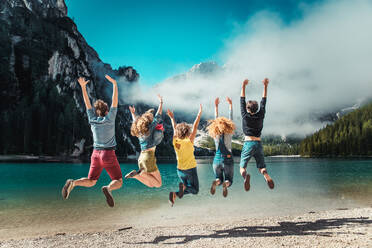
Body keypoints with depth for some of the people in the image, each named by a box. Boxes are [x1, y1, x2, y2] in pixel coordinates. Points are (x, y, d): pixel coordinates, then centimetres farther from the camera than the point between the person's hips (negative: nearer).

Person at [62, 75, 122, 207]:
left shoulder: (92, 120, 3)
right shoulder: (109, 119, -7)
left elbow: (87, 103, 9)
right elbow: (115, 102, -9)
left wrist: (83, 87, 12)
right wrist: (115, 84, -9)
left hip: (96, 154, 5)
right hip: (109, 154, -4)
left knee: (90, 182, 16)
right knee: (118, 182, 2)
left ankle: (73, 183, -12)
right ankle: (108, 188, -31)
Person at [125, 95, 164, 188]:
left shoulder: (139, 129, 12)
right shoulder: (151, 127, -5)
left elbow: (135, 121, 34)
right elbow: (158, 115, 5)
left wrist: (133, 113, 52)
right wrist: (161, 102, 17)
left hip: (141, 157, 7)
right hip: (149, 157, -7)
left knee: (150, 184, 13)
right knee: (158, 184, 1)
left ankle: (135, 174, -8)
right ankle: (142, 172, -17)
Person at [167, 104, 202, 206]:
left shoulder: (175, 142, -7)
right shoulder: (189, 141, -17)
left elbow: (175, 129, 8)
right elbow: (195, 126, -16)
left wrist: (172, 118, 21)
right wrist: (199, 113, -10)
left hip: (180, 170, 5)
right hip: (190, 169, -5)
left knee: (188, 188, 21)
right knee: (195, 190, 12)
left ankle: (174, 194, -8)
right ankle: (183, 186, -20)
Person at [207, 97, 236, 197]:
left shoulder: (215, 135, -4)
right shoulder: (229, 134, -9)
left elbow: (216, 120, 5)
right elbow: (230, 119, -2)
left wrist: (216, 106, 13)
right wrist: (230, 104, 6)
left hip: (217, 160, 2)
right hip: (228, 160, -2)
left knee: (219, 178, 20)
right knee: (229, 180, 13)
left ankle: (217, 182, -17)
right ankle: (225, 183, -23)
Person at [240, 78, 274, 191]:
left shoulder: (245, 116, 0)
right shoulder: (260, 116, 5)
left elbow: (242, 101, 6)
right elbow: (263, 102, 14)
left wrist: (243, 86, 10)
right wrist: (265, 86, 17)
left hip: (248, 144, -2)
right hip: (258, 144, 3)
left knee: (242, 167, -1)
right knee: (262, 167, 10)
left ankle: (245, 175, -35)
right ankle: (267, 177, -24)